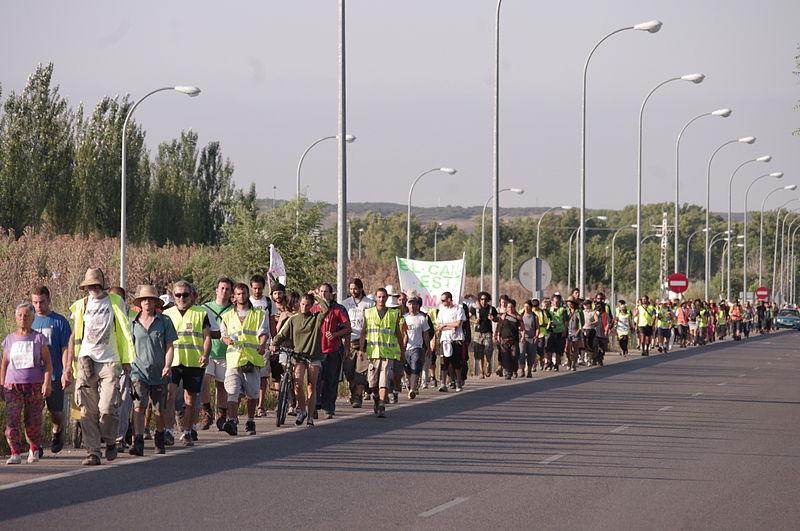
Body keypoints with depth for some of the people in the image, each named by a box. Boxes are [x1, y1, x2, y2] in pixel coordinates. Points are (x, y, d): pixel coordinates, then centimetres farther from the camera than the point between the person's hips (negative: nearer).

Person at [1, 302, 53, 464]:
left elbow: (47, 363, 2)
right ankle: (15, 454, -17)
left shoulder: (39, 338, 5)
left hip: (34, 384, -1)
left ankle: (34, 449, 25)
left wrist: (47, 383, -9)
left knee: (32, 420, 1)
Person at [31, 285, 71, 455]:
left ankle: (57, 432, 37)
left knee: (56, 411, 7)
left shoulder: (59, 321, -1)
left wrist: (66, 372, -11)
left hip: (54, 375, -2)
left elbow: (65, 349, -2)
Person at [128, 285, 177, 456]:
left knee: (159, 410, 10)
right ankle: (138, 442, -25)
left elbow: (169, 346, 1)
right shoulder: (133, 323, 6)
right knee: (139, 406, -17)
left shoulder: (164, 321, 2)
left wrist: (168, 365, -12)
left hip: (159, 372, 0)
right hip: (139, 370, 0)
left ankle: (159, 440, 33)